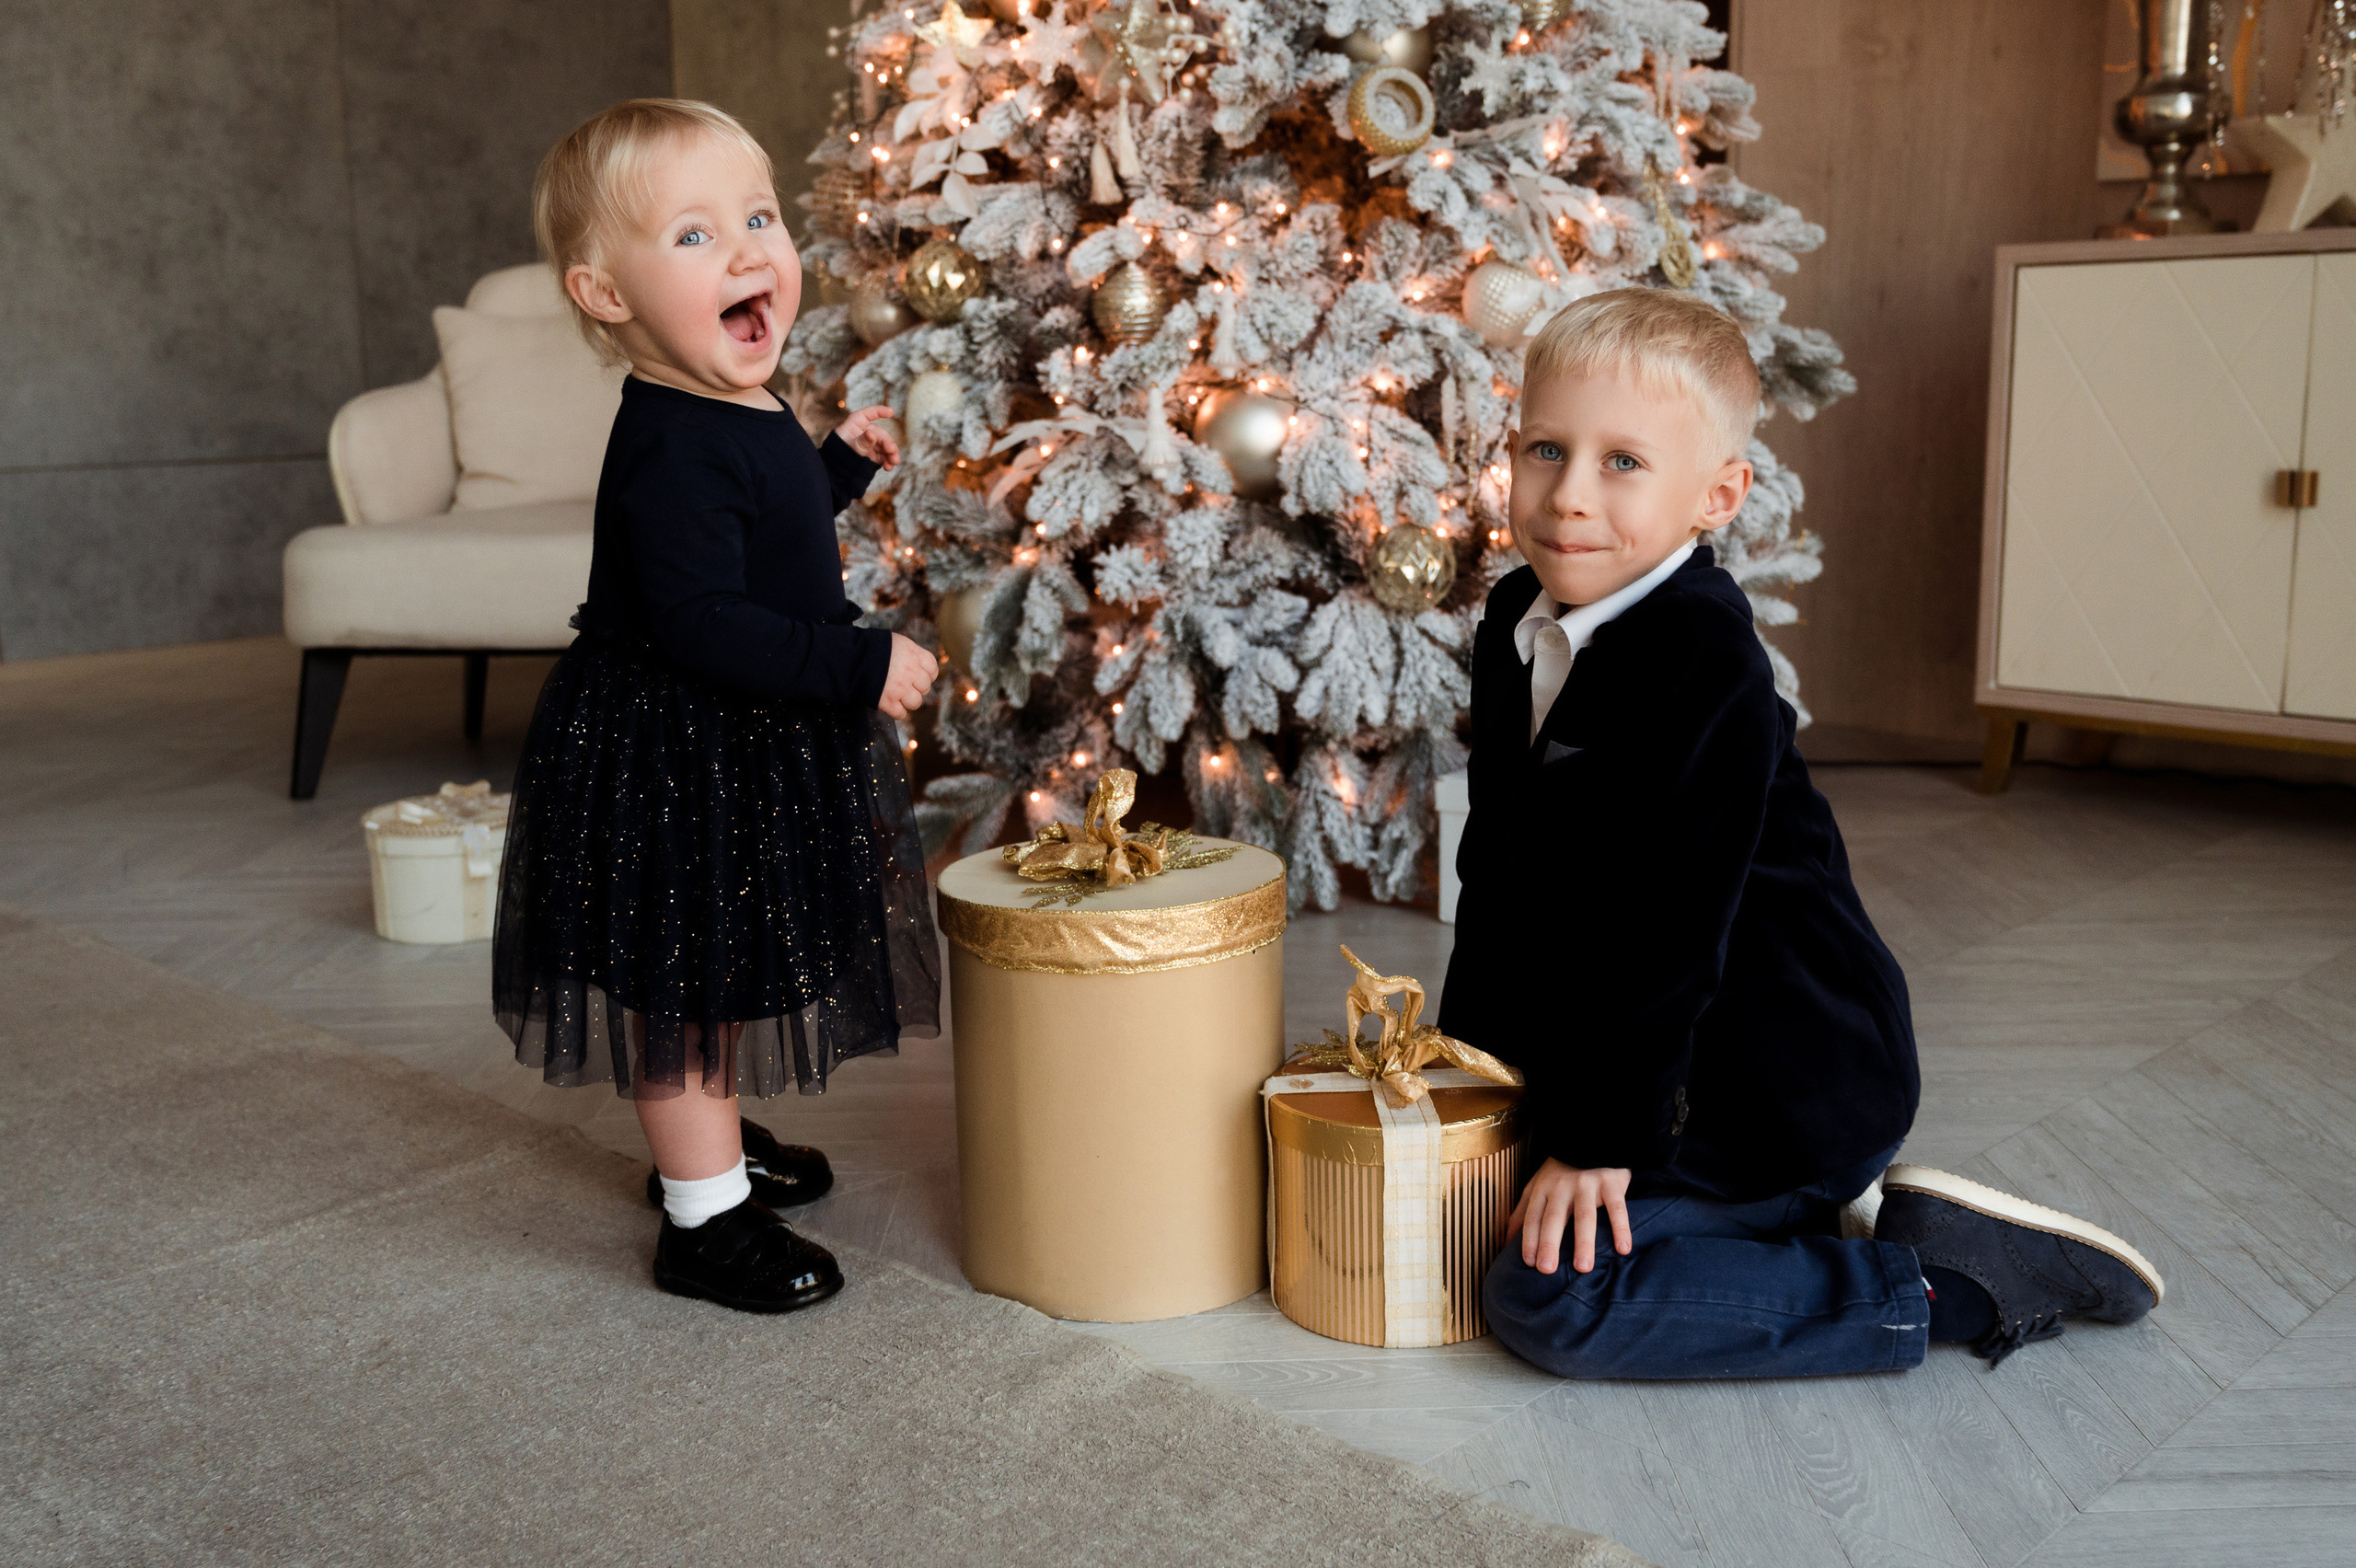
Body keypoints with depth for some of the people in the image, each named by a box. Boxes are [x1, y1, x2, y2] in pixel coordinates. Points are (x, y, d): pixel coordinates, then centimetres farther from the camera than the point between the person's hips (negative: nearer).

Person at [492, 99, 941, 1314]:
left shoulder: (744, 417, 6)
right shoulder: (672, 449, -27)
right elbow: (701, 626, -32)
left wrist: (840, 467, 20)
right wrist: (860, 664, -30)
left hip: (751, 753, 10)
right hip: (676, 757, -10)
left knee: (729, 973, 24)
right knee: (691, 983, 3)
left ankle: (710, 1142, 44)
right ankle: (705, 1217, 17)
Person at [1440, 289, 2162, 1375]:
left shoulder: (1702, 665, -23)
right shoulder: (1519, 623, 5)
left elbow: (1667, 925, -24)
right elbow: (1499, 865, 13)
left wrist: (1602, 1134, -21)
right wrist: (1465, 1044, 13)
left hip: (1779, 1094, -9)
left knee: (1548, 1295, -18)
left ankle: (1947, 1283, -7)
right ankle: (1766, 1224, 18)